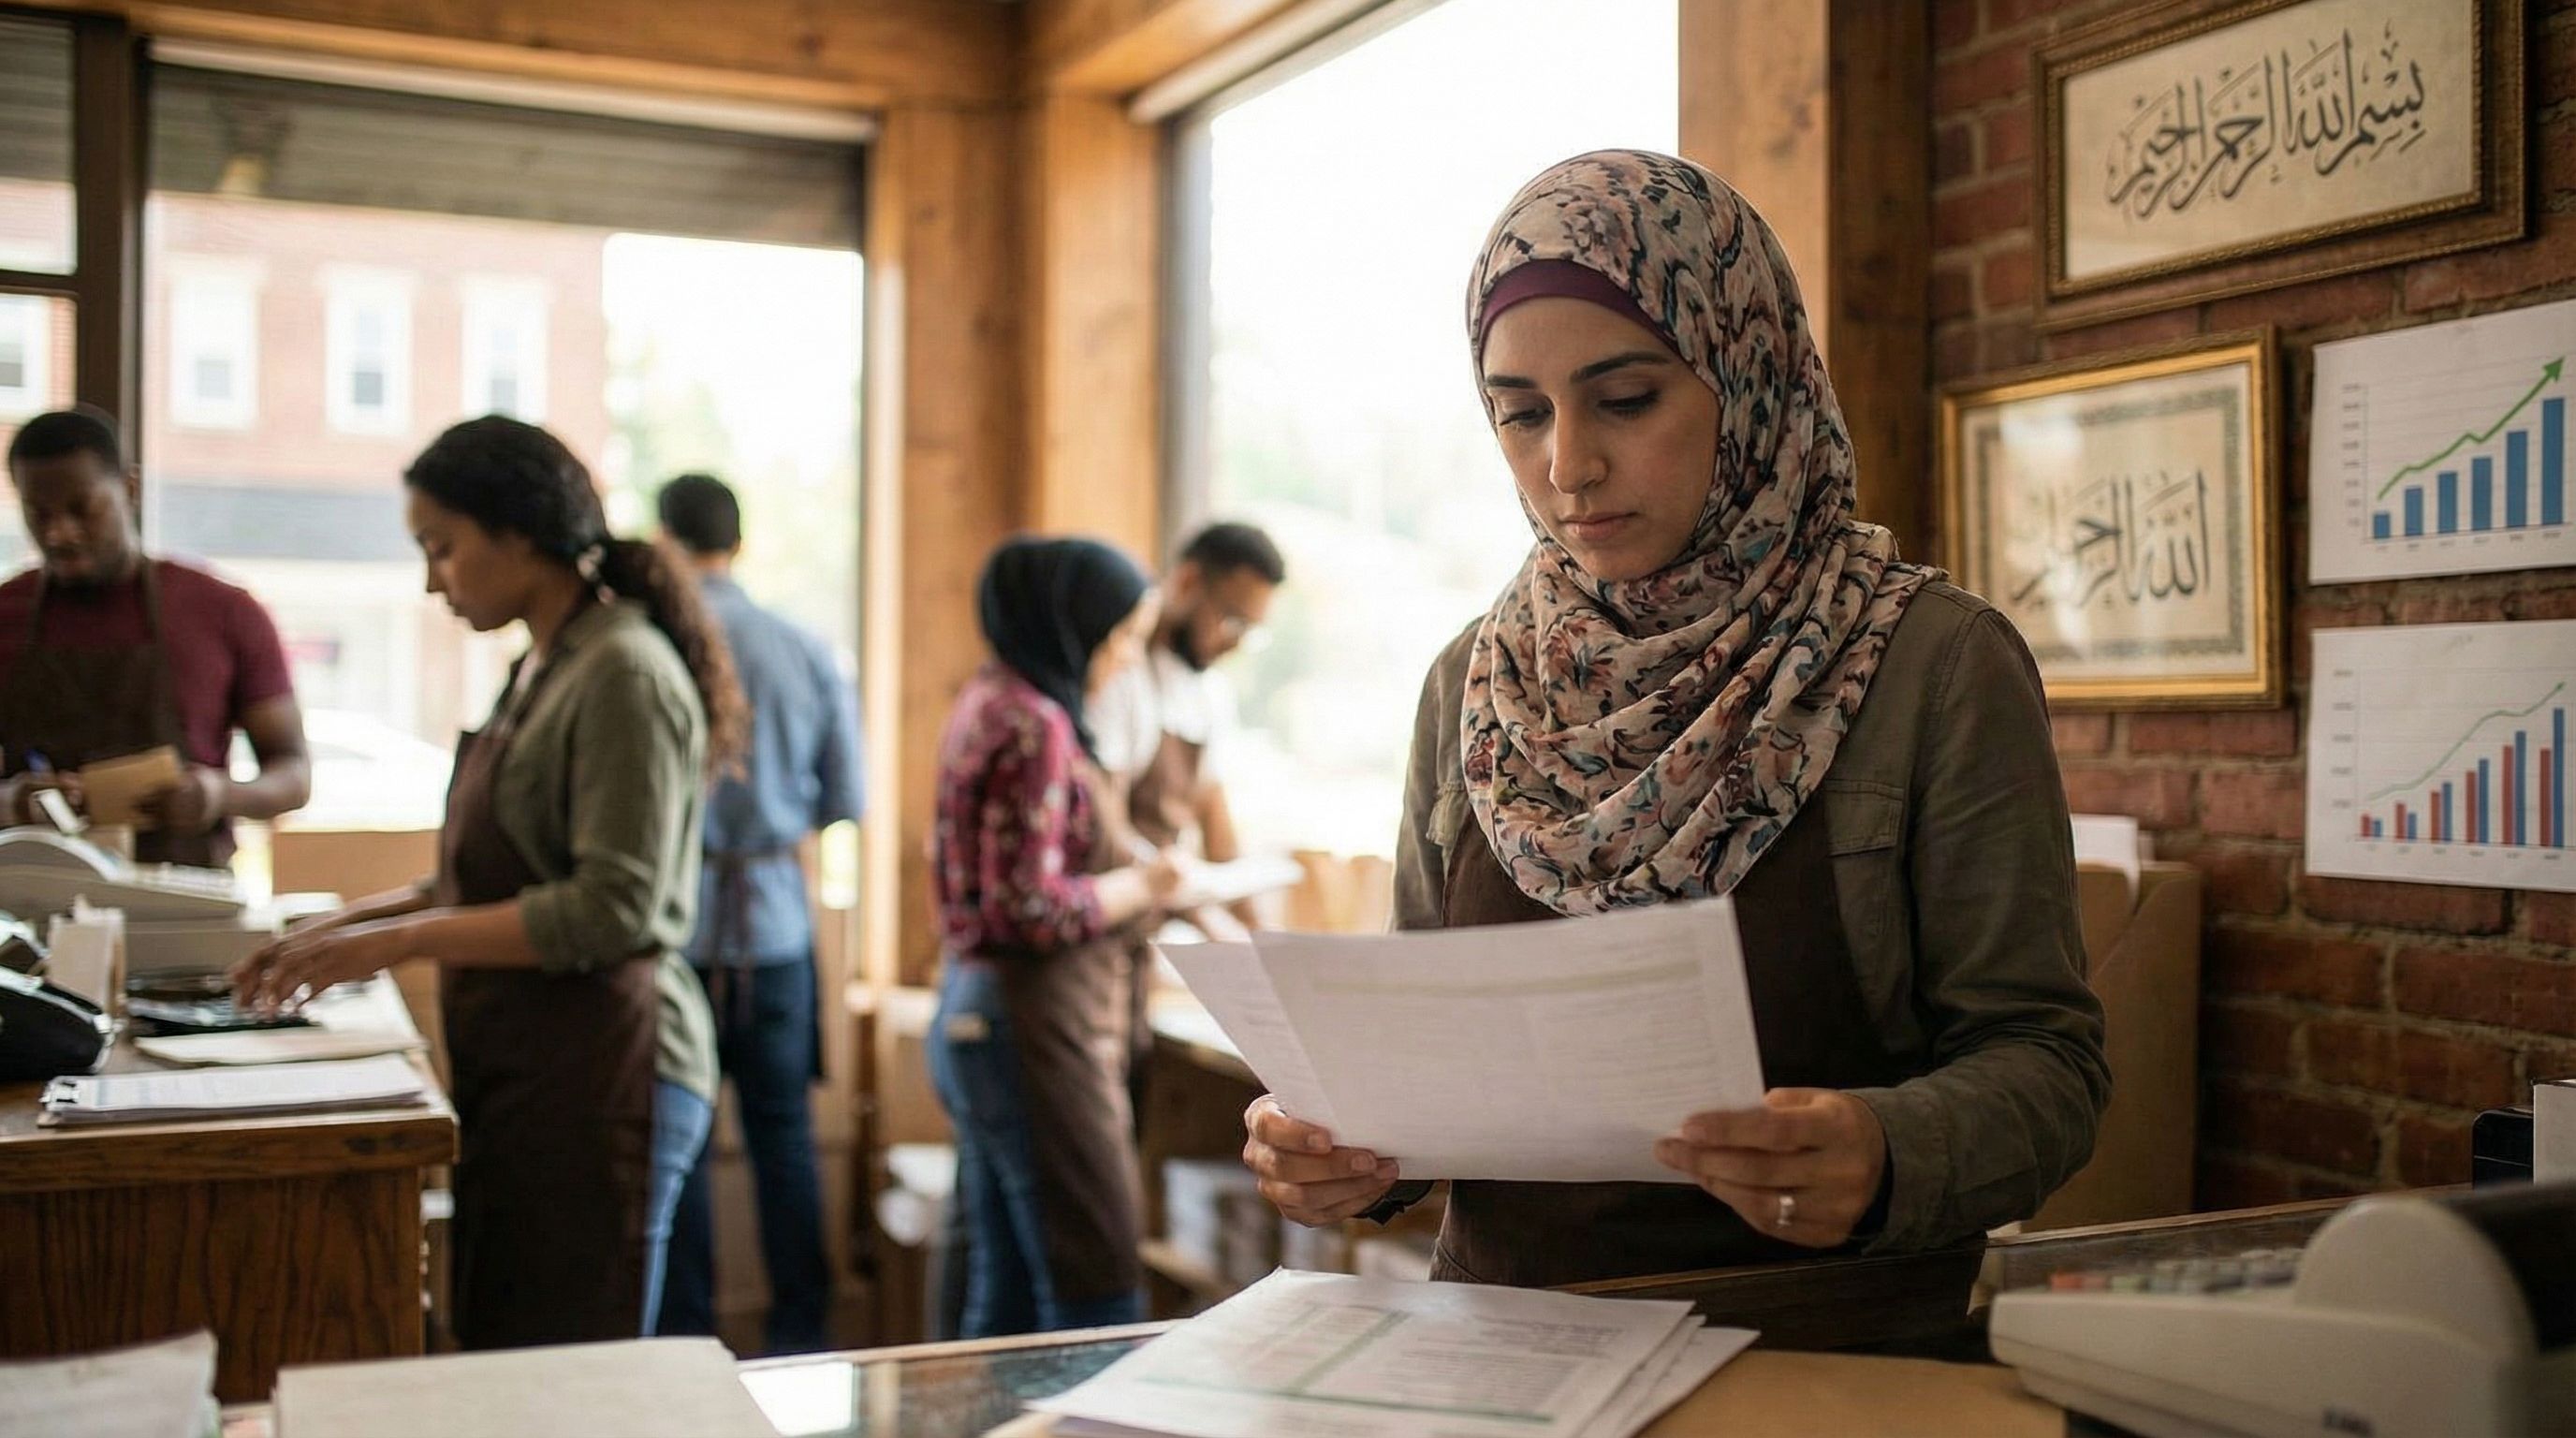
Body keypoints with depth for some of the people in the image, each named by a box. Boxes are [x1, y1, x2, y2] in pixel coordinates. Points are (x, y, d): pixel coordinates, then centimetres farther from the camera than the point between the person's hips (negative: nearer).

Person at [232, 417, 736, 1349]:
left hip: (596, 1078, -9)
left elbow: (613, 911, -19)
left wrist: (402, 940, -15)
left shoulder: (624, 672, -14)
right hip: (517, 1071, 9)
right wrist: (346, 925, 12)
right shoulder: (543, 670, 15)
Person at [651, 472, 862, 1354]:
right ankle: (800, 1334, 16)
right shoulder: (807, 654, -1)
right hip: (776, 918, 3)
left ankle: (685, 1337, 14)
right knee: (784, 1133, 11)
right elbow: (845, 801, 3)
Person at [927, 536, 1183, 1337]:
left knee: (1005, 1298, 15)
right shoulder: (1037, 727, -16)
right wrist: (1140, 887, -6)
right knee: (1100, 1300, -6)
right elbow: (1034, 909, -21)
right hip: (1035, 1026, -10)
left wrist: (1131, 870, 12)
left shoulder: (991, 702, 14)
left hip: (971, 1013, 10)